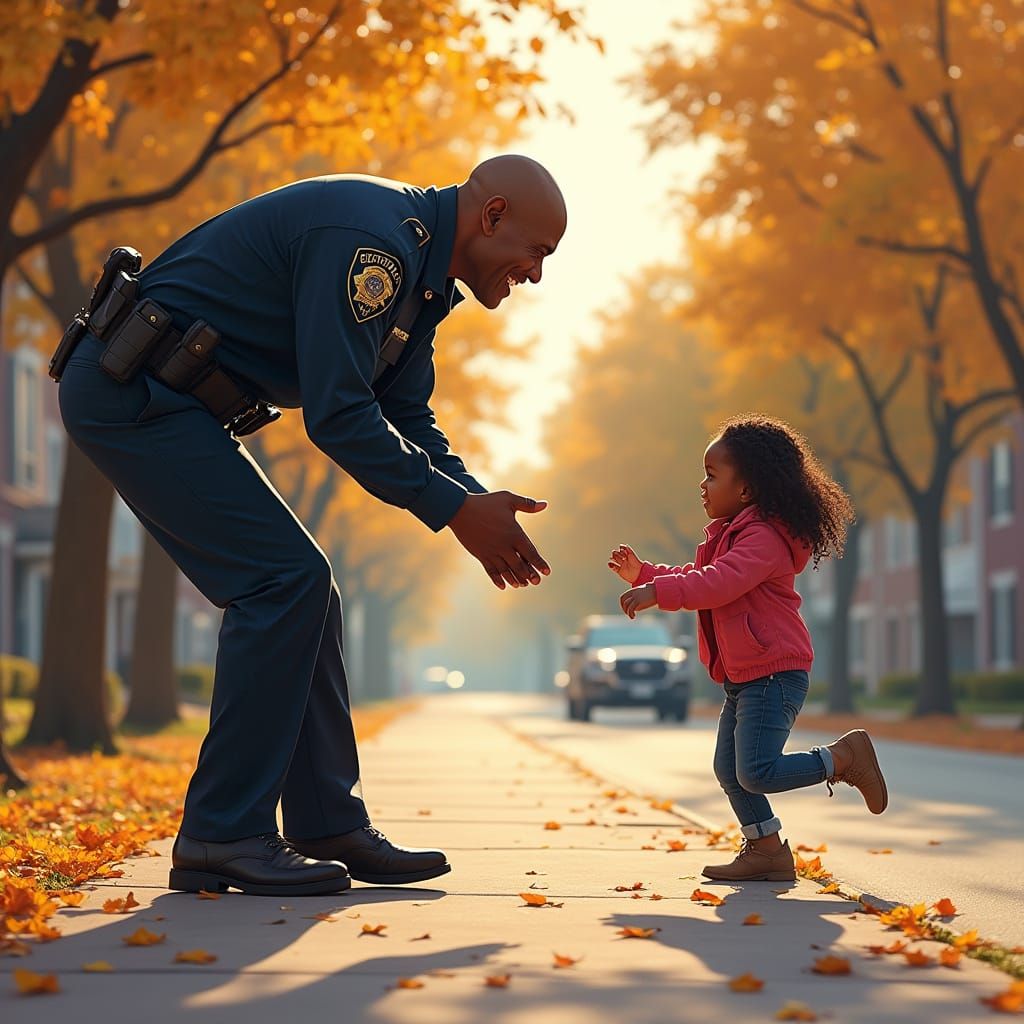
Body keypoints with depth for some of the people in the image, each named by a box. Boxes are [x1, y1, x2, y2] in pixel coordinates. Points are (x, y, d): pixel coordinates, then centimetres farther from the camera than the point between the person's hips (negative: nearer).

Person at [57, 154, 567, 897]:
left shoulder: (419, 273, 12)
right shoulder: (370, 239, -22)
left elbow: (408, 418, 16)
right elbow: (338, 413, -24)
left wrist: (479, 502, -1)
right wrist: (454, 510, -18)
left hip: (152, 402, 11)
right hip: (128, 390, -11)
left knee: (303, 594, 7)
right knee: (285, 579, -15)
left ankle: (328, 826, 11)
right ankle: (221, 838, -11)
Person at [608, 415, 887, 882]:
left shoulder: (762, 537, -18)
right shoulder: (729, 536, 17)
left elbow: (719, 583, -32)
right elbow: (699, 579, 28)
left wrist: (658, 591, -35)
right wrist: (644, 574, 19)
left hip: (775, 675, -10)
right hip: (743, 679, 10)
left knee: (756, 773, -15)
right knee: (729, 770, 10)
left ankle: (845, 756, 0)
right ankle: (766, 850, 20)